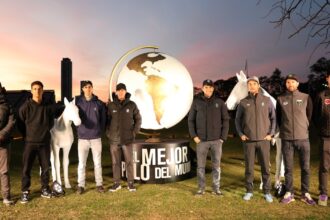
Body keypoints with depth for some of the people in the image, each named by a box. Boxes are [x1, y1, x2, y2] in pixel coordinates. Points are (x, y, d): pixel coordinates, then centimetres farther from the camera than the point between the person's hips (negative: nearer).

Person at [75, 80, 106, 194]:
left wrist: (100, 131, 3)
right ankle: (81, 185, 19)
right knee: (81, 163, 6)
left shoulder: (99, 103, -1)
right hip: (82, 138, 0)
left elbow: (103, 119, 6)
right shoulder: (77, 101, -1)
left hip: (96, 138, 0)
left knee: (97, 162, 8)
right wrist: (79, 129, 0)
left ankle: (99, 184, 20)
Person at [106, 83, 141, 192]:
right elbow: (106, 120, 7)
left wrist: (134, 132, -3)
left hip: (127, 139, -1)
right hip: (114, 139, 1)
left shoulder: (132, 105, -3)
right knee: (115, 162, 9)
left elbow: (138, 119, 4)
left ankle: (130, 183, 19)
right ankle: (116, 183, 23)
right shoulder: (111, 105, -2)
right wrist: (108, 133, 0)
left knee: (129, 161, 5)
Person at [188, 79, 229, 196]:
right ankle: (201, 188, 18)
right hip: (201, 140, 0)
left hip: (216, 140, 0)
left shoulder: (219, 102, 2)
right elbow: (191, 120, 4)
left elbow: (226, 120, 3)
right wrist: (194, 136, -5)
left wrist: (223, 137, -3)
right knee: (200, 165, 6)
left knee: (216, 165, 8)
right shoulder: (196, 102, 1)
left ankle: (216, 188, 19)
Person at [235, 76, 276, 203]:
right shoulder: (243, 102, 4)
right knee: (249, 167, 6)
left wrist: (271, 133, -2)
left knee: (265, 167, 5)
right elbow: (237, 119, 10)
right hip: (248, 140, 0)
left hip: (264, 139, 0)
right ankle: (249, 191, 19)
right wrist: (240, 134, 0)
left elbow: (273, 118, 6)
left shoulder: (267, 100, 3)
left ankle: (267, 192, 19)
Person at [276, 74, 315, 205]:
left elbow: (310, 115, 11)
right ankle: (289, 193, 15)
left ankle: (305, 194, 18)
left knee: (305, 167, 4)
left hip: (303, 138, 0)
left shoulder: (305, 97, 4)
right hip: (287, 139, 0)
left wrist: (304, 128, 13)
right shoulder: (280, 99, 5)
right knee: (288, 168, 5)